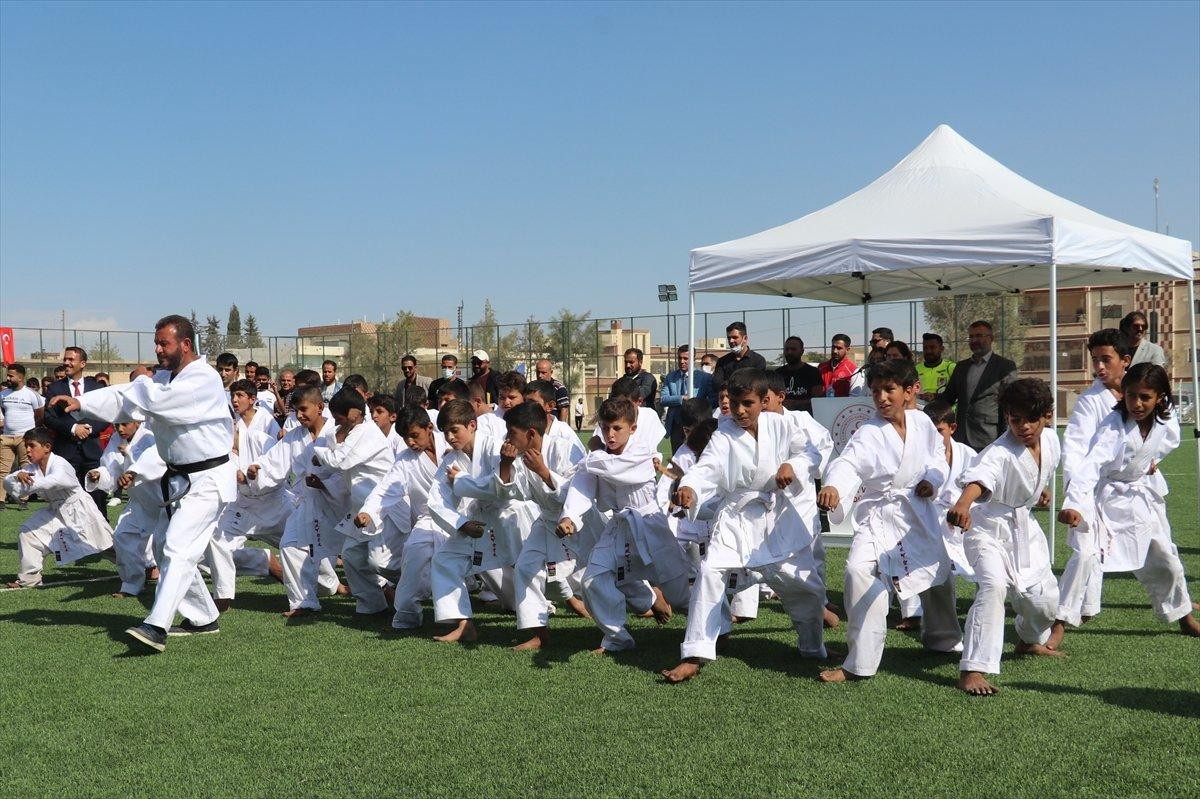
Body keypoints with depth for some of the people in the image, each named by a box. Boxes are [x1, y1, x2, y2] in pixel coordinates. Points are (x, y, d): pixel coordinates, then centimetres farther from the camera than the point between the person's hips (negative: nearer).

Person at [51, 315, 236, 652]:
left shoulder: (204, 379, -19)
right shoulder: (163, 377, 11)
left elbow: (156, 401, -29)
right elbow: (122, 397, 3)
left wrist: (144, 381, -8)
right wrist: (81, 402, -10)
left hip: (209, 479, -10)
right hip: (180, 479, 10)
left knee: (178, 548, -20)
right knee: (166, 548, 15)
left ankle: (156, 626, -27)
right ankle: (203, 618, 25)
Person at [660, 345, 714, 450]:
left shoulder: (705, 377, 1)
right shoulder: (670, 378, 11)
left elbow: (713, 400, -3)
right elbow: (662, 399, 0)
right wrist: (682, 398, -13)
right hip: (676, 427, 3)